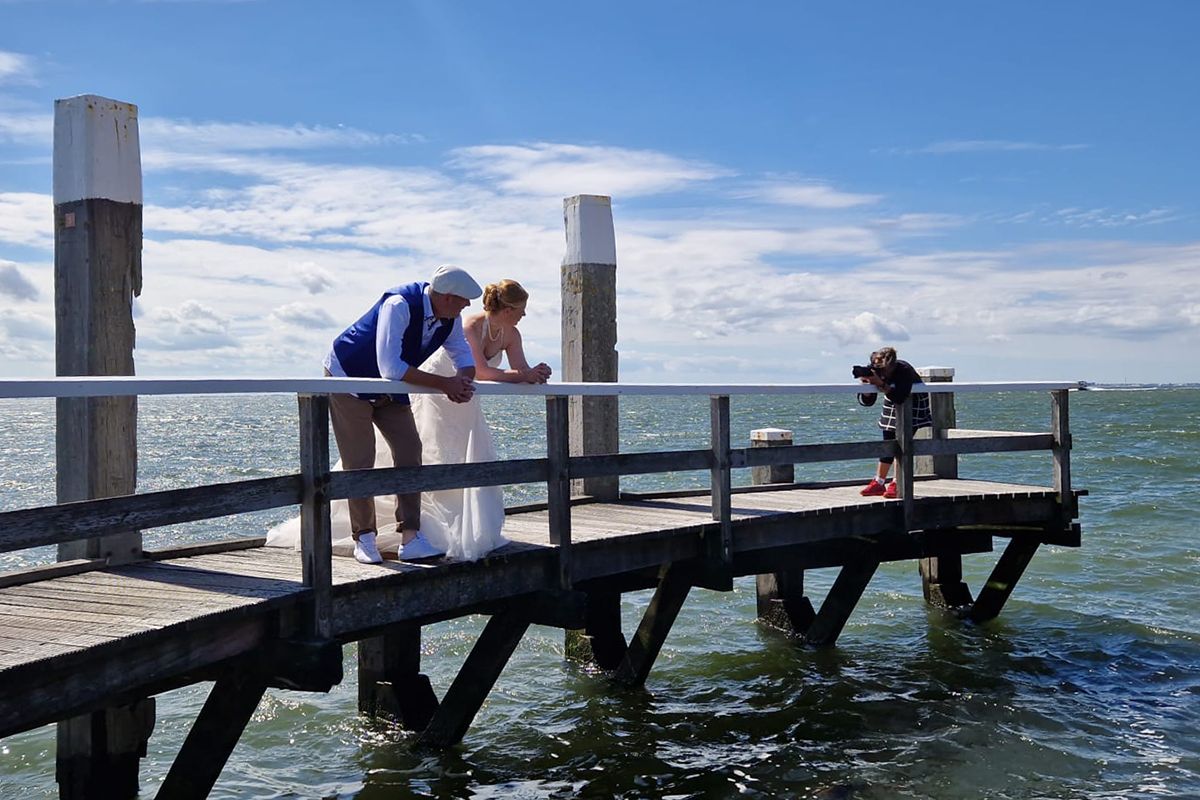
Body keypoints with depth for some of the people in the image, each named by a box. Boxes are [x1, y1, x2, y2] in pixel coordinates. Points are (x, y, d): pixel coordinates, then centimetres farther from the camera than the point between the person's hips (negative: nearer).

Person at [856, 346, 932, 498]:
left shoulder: (904, 370, -34)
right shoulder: (875, 372, -19)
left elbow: (900, 398, -45)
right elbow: (866, 401, -18)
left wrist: (881, 385, -53)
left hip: (914, 403, -5)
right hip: (893, 405, 5)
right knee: (888, 441, 3)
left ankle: (897, 484, -12)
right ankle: (879, 483, 9)